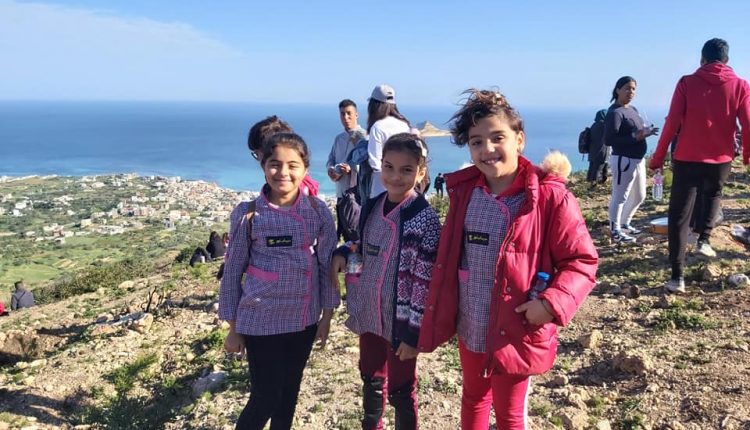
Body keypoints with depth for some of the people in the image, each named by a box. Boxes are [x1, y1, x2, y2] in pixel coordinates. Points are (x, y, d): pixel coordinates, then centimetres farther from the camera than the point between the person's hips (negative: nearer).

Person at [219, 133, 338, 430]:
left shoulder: (318, 212, -5)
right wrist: (233, 328, 0)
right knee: (265, 397, 2)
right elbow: (232, 272, -3)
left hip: (303, 319, 3)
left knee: (290, 391, 17)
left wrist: (326, 316, 4)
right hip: (260, 320, -2)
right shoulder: (248, 214, -10)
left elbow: (327, 265, 2)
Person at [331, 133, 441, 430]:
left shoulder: (424, 218, -18)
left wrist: (413, 331, -17)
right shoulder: (372, 206, 2)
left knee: (400, 389, 11)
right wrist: (343, 253, -4)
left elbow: (425, 281, -17)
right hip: (369, 313, 7)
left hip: (400, 321, -6)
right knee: (371, 379, 24)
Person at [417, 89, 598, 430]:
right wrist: (436, 318, 8)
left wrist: (551, 303, -27)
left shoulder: (550, 197, -19)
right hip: (470, 328, 5)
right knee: (473, 399, 27)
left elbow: (582, 260, -13)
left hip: (515, 333, -5)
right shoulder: (464, 191, -3)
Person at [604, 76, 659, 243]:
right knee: (620, 197, -4)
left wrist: (646, 131, 0)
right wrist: (635, 137, -25)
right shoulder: (615, 112, -14)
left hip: (638, 159, 10)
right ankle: (615, 231, 5)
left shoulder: (633, 109, 14)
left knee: (639, 196, 19)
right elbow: (609, 139, -22)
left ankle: (625, 224, 34)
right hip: (623, 160, -10)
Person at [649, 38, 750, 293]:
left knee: (678, 216, 3)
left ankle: (677, 277, -1)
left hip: (687, 159, -2)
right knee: (713, 194, 35)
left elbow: (672, 123, -7)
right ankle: (704, 239, 20)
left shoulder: (687, 83, -2)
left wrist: (658, 157, 1)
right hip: (721, 160, 2)